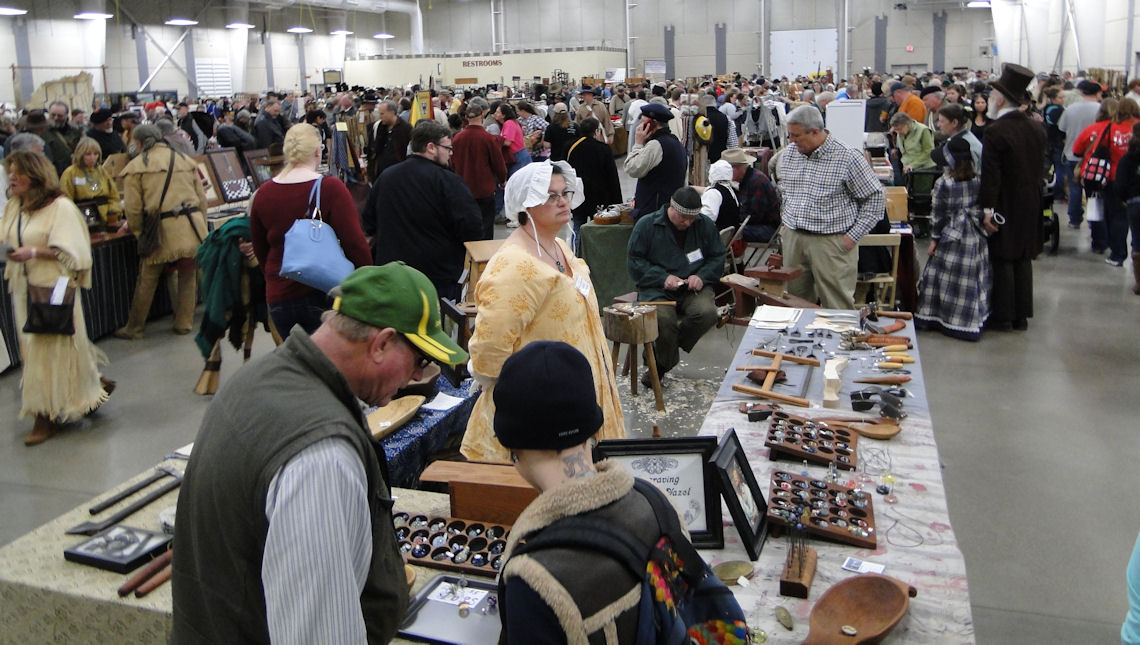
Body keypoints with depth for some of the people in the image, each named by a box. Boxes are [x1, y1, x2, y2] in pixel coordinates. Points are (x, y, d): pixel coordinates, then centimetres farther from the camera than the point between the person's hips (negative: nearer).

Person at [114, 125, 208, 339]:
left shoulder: (135, 167, 1)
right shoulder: (186, 160, 13)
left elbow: (133, 207, -3)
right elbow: (201, 198, 15)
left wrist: (136, 230, 13)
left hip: (162, 231, -3)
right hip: (193, 228, 3)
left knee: (147, 280, 8)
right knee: (187, 276, 15)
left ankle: (134, 328, 19)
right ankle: (184, 323, 21)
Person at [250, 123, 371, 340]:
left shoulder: (263, 194, 3)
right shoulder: (331, 188, -12)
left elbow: (259, 250, 14)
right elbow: (354, 243, -15)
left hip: (278, 296, 5)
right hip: (323, 296, -4)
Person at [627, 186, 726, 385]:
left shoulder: (705, 225, 7)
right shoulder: (646, 224, -1)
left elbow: (717, 257, 13)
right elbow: (634, 262, -1)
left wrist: (702, 276, -8)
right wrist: (663, 277, -14)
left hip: (693, 287, 3)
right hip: (657, 289, -2)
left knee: (707, 313, -30)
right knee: (663, 319, -35)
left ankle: (660, 361, -9)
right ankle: (666, 362, -1)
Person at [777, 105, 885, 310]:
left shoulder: (849, 159, -10)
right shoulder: (788, 154, 8)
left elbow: (875, 199, -6)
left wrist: (853, 237, -9)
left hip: (832, 242, -5)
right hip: (792, 239, 5)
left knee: (838, 307, -2)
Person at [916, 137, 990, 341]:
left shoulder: (943, 183, -12)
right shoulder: (979, 181, -1)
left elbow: (939, 214, -8)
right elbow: (982, 209, 6)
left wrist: (934, 239, -1)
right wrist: (981, 226, 19)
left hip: (951, 236, -3)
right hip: (975, 238, 3)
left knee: (943, 276, 7)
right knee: (970, 279, 9)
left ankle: (933, 317, 14)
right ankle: (970, 322, 16)